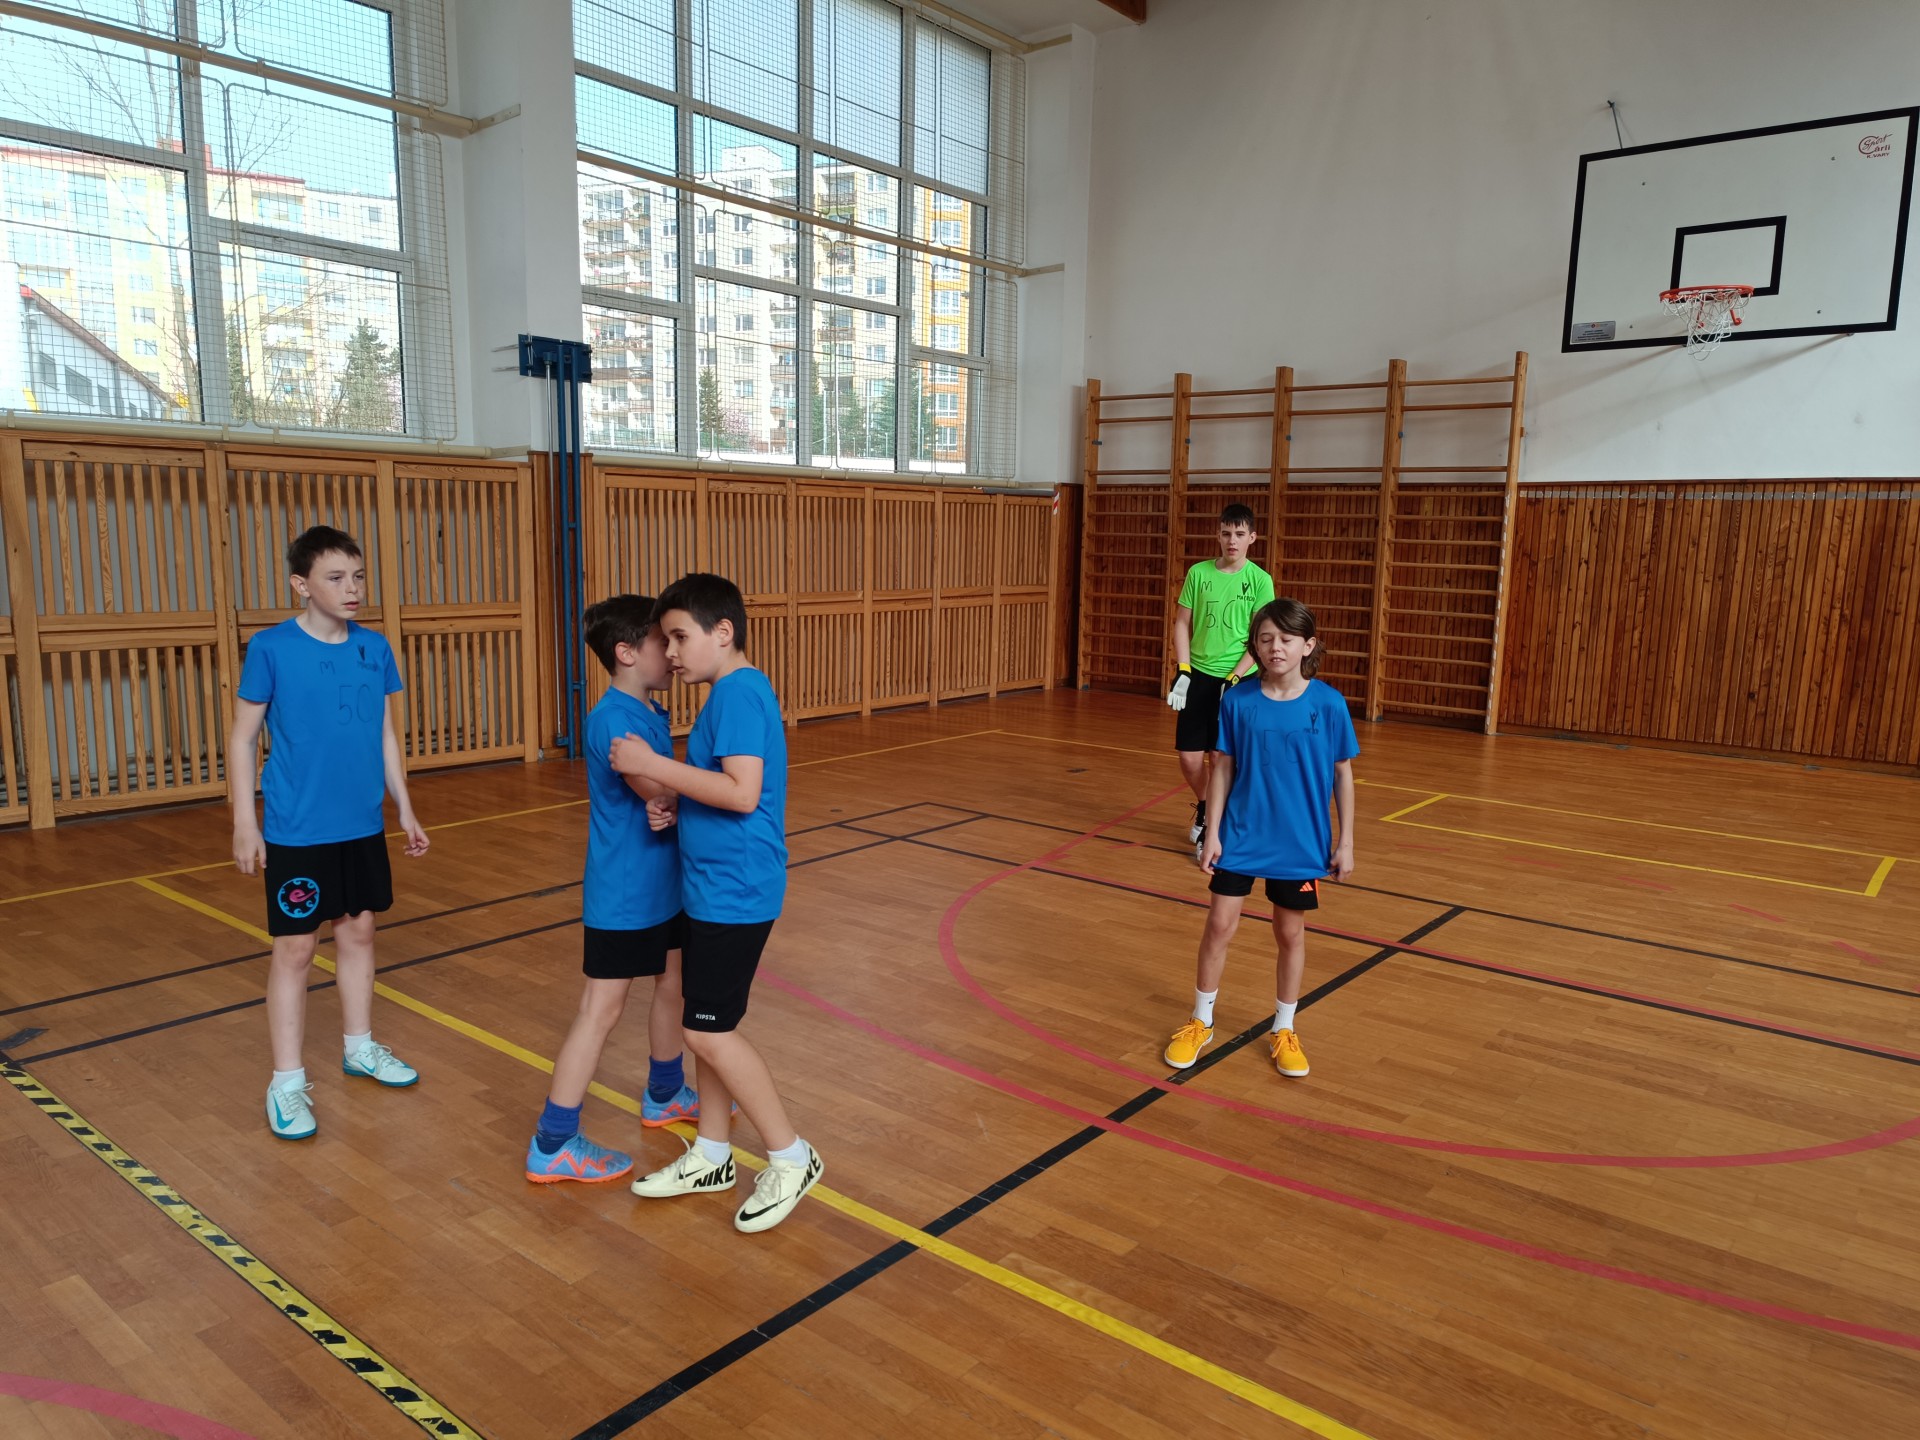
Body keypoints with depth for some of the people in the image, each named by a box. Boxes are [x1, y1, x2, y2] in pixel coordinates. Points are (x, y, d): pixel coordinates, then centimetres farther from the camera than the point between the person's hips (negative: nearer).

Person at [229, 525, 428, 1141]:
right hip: (296, 832, -4)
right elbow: (242, 738, -6)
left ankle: (359, 1048, 34)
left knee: (358, 930, 16)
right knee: (295, 948, 2)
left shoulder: (375, 648, 1)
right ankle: (287, 1082, 15)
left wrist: (405, 809, 12)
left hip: (363, 825, 5)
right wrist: (244, 823, -9)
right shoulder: (271, 649, -11)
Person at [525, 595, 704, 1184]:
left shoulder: (652, 714, 7)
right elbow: (659, 789, -28)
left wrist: (672, 804, -21)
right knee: (601, 1010, -1)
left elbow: (664, 790, 3)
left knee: (673, 983, 21)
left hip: (664, 885, 9)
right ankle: (552, 1146, 12)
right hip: (622, 893, -9)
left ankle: (664, 1094, 42)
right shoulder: (613, 717, -22)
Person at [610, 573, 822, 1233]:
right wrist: (668, 794, 4)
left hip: (733, 891, -10)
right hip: (716, 886, 10)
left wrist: (653, 765, -23)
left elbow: (742, 793, -28)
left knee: (710, 1030, -3)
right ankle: (711, 1157, 31)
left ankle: (792, 1160, 11)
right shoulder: (735, 693, 13)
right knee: (707, 1024, 17)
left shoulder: (738, 692, -18)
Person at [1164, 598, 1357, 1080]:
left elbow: (1342, 774, -1)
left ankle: (1283, 1030, 31)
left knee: (1291, 934, 12)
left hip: (1301, 842, 0)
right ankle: (1200, 1023, 25)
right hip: (1240, 836, 1)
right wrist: (1211, 832, -4)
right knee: (1219, 925, 5)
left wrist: (1345, 841, 0)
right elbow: (1223, 768, -1)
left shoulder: (1329, 704, -9)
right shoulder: (1238, 702, -8)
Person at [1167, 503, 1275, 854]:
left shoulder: (1260, 580, -4)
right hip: (1198, 676, 2)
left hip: (1237, 680, -2)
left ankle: (1213, 826, 18)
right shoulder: (1198, 573, 2)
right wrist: (1183, 671, -3)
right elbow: (1182, 624, 6)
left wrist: (1235, 678, -15)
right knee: (1189, 758, 5)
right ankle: (1204, 807, 34)